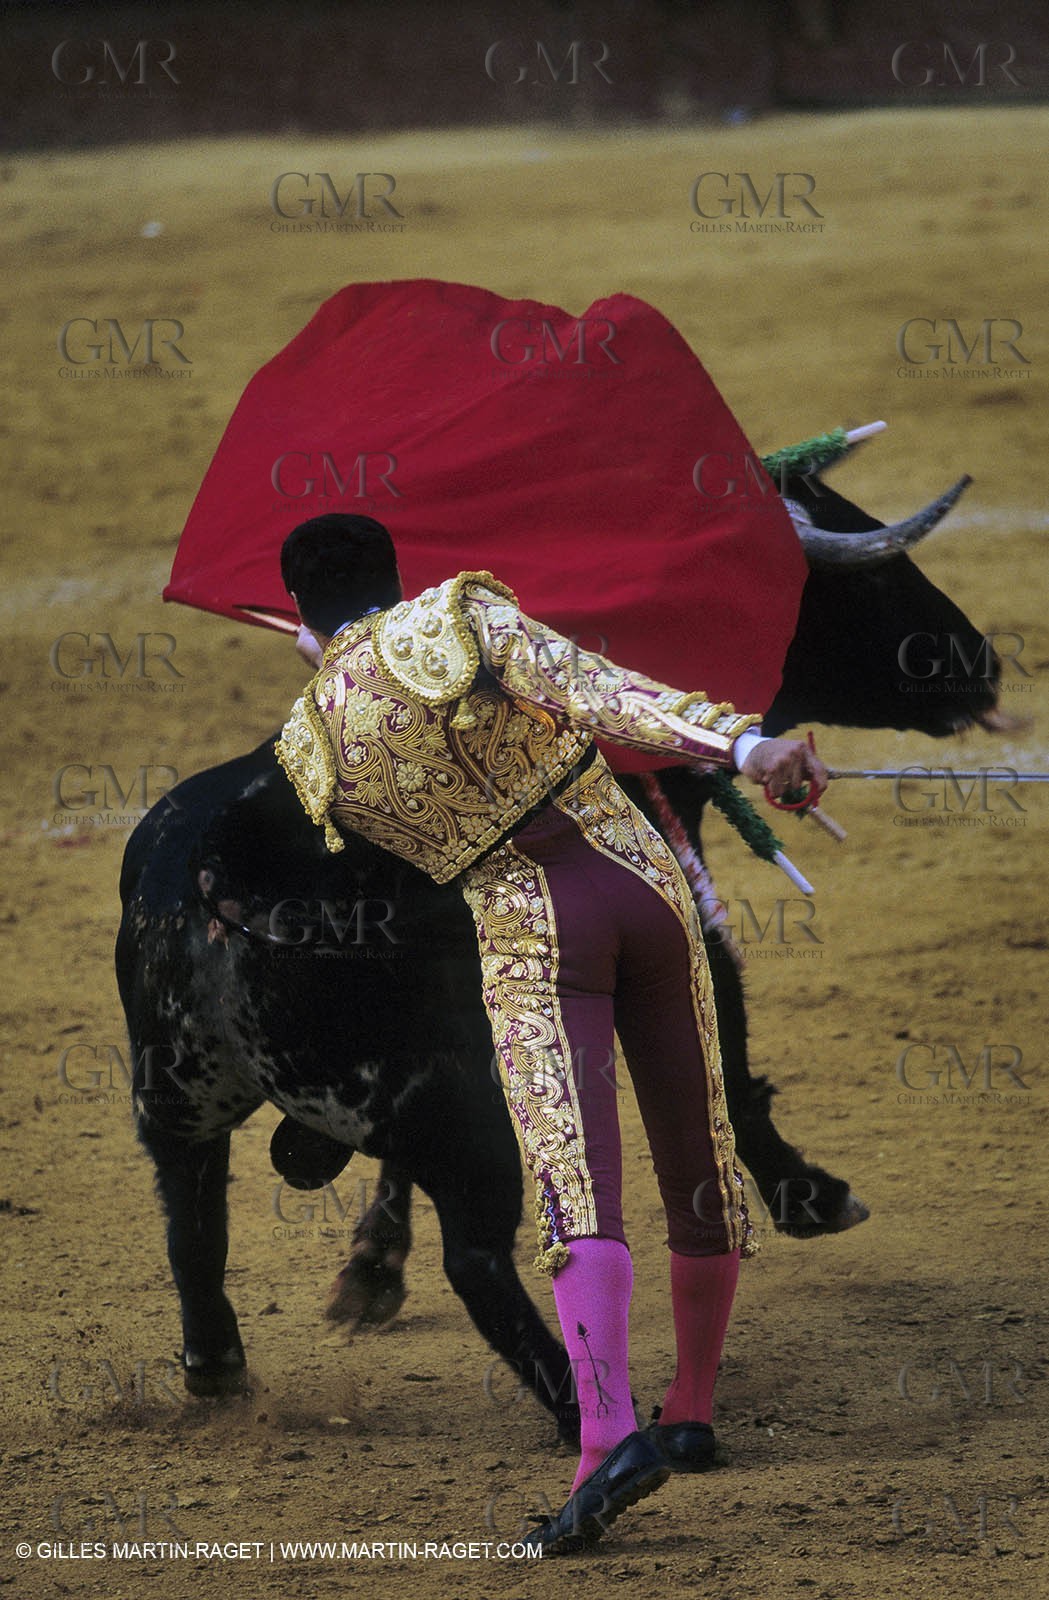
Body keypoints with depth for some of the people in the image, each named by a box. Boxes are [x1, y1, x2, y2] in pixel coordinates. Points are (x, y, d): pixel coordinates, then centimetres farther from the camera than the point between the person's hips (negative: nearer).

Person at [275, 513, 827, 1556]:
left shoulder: (310, 748, 4)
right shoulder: (462, 614, -1)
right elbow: (596, 692, -17)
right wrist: (739, 741, -28)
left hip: (529, 936, -1)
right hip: (636, 876, 1)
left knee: (579, 1191, -14)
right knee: (697, 1160, 16)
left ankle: (610, 1431, -35)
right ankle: (692, 1417, 26)